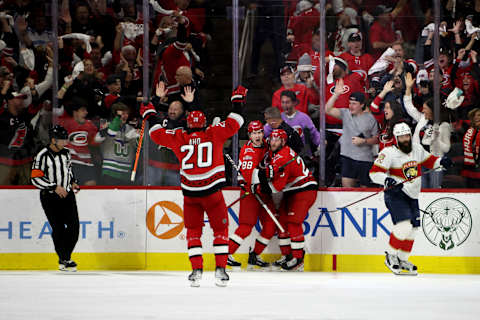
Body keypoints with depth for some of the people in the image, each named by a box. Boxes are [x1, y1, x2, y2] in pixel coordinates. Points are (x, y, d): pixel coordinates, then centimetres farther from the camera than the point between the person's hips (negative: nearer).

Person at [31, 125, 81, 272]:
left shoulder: (66, 153, 6)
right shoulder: (42, 156, -15)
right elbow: (35, 178, -18)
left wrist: (73, 182, 8)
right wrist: (55, 187, -22)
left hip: (67, 194, 6)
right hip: (49, 198, -6)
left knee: (74, 225, -3)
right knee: (58, 228, -5)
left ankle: (66, 256, 12)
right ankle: (63, 260, 7)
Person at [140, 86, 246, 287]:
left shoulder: (179, 138, 3)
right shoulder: (214, 134, 0)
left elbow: (157, 134, 12)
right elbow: (233, 123, 5)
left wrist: (149, 114, 27)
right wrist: (238, 99, 18)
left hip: (190, 193, 1)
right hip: (212, 191, -1)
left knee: (193, 230, 12)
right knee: (220, 229, 8)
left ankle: (197, 270, 1)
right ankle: (220, 269, -1)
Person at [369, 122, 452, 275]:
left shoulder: (417, 149, 4)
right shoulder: (389, 153, -15)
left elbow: (428, 160, 20)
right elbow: (374, 172, -18)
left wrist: (441, 161, 0)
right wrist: (386, 179, -36)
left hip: (412, 195, 7)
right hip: (395, 194, -7)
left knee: (413, 228, 10)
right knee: (404, 225, -21)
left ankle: (402, 259, 24)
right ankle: (391, 255, -5)